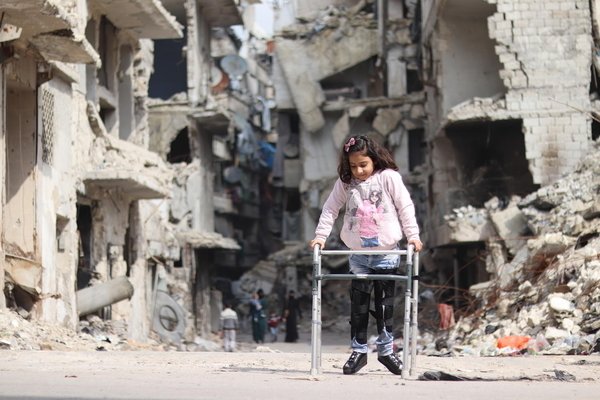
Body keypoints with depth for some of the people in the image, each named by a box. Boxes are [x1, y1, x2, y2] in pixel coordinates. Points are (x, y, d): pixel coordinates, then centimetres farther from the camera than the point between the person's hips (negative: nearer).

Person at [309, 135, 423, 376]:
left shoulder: (389, 177, -5)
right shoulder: (345, 183, 1)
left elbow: (405, 207, -3)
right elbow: (330, 209, 7)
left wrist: (412, 235, -9)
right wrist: (321, 235, -1)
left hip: (387, 252, -2)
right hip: (358, 254, 2)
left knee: (385, 303, 5)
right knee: (358, 304, 1)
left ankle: (386, 350, 15)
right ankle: (358, 350, 9)